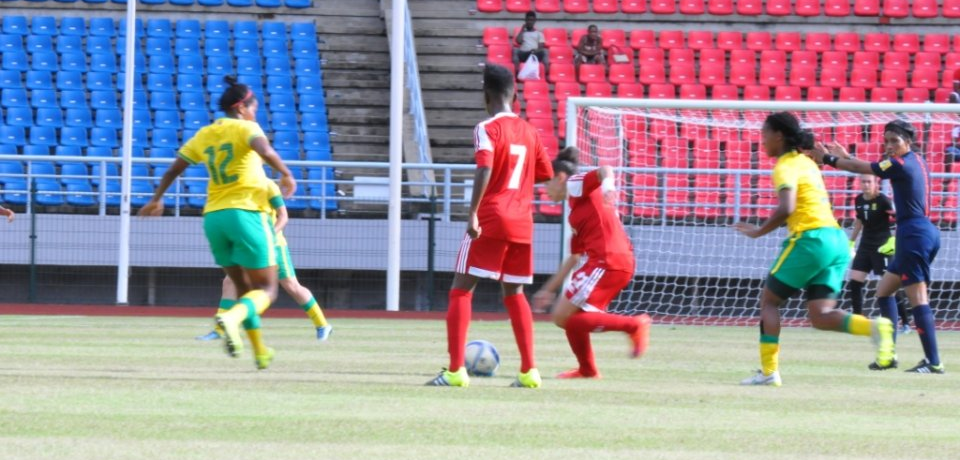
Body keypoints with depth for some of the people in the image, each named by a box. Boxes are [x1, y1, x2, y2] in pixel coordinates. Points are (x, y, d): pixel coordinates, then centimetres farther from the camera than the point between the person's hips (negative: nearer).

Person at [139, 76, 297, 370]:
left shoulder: (204, 135, 13)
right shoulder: (245, 128, -3)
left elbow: (174, 170, 18)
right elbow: (264, 150, -25)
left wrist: (157, 200, 29)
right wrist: (286, 175, -22)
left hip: (213, 216, 6)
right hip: (245, 213, -6)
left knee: (243, 287, 20)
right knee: (266, 290, -2)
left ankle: (260, 351, 22)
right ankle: (231, 318, -31)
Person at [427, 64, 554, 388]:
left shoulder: (487, 129, -7)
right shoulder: (530, 132, 11)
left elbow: (485, 170, -22)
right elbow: (545, 175, 17)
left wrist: (473, 213, -25)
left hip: (490, 220, -6)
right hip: (522, 224, 6)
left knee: (461, 290, -1)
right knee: (514, 294, 16)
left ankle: (455, 371, -10)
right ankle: (529, 371, 7)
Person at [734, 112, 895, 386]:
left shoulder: (785, 168, -7)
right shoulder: (806, 162, 21)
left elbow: (786, 209, -21)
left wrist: (759, 231, -12)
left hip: (811, 238, -8)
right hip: (837, 238, 8)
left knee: (769, 300, 7)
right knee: (820, 316, 1)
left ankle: (769, 371, 1)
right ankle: (876, 327, -23)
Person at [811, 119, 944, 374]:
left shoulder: (901, 164, -13)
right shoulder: (915, 162, 15)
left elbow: (860, 168, -6)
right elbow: (868, 167, 26)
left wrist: (827, 158, 4)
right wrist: (845, 156, 25)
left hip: (914, 235, -10)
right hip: (924, 232, 10)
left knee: (918, 298, -12)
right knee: (884, 290, 17)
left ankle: (933, 362, -15)